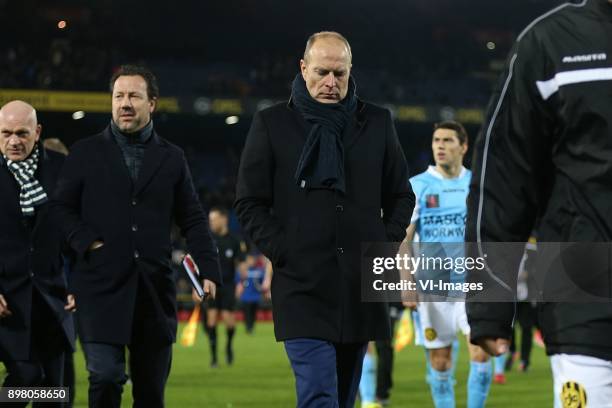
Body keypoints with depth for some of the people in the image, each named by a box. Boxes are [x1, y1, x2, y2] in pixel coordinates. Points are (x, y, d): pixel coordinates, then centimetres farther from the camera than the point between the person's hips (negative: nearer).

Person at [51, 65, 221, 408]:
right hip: (102, 286, -2)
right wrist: (86, 242, -10)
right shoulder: (85, 153, 8)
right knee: (105, 376, -14)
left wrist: (209, 270, 0)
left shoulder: (172, 158, 12)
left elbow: (193, 221, 10)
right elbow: (61, 208, 6)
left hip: (154, 289, 2)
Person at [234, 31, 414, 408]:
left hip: (361, 288, 4)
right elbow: (249, 202, 5)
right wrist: (281, 251, -6)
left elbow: (401, 196, 18)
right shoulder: (272, 123, 3)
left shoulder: (377, 122, 11)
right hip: (303, 287, -3)